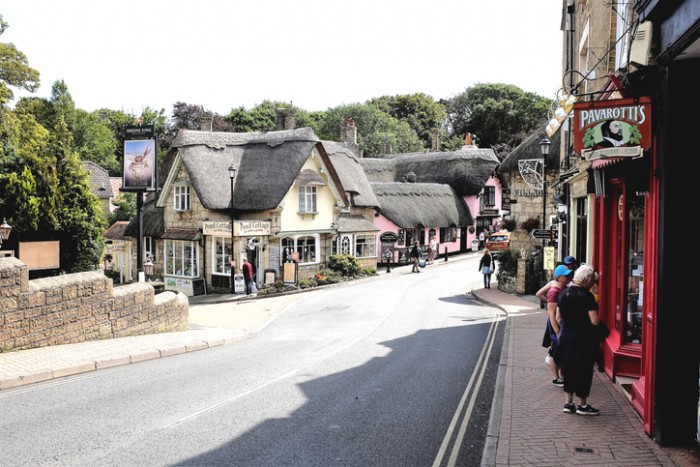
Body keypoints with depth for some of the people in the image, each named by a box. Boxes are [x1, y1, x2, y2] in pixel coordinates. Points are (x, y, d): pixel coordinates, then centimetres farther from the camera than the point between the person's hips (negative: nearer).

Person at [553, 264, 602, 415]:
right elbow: (594, 321, -19)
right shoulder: (587, 296, -16)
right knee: (584, 371, 7)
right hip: (583, 339, -6)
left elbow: (558, 317, 8)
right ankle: (582, 405, 17)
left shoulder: (564, 293, 3)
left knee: (568, 370, 15)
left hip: (565, 336, 6)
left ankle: (568, 403, 21)